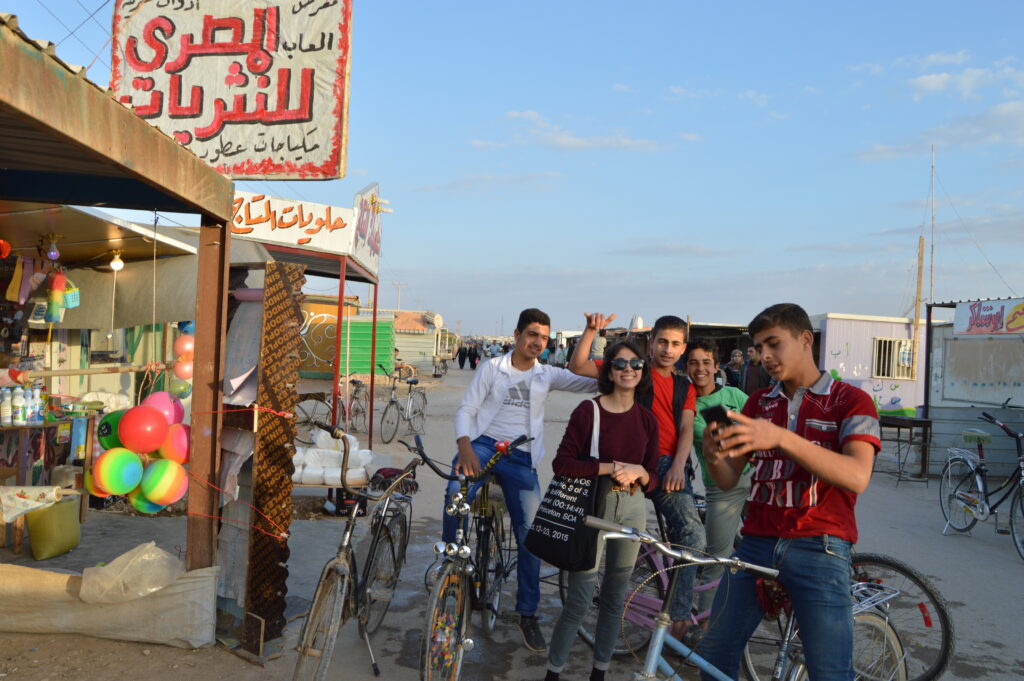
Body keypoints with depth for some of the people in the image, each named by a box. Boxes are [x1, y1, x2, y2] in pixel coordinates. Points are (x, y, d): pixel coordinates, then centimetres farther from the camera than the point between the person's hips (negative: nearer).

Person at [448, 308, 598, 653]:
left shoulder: (547, 375, 11)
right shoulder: (492, 368, 6)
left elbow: (591, 382, -1)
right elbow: (466, 409, 1)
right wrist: (465, 447, -18)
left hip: (521, 457, 2)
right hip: (483, 444, -2)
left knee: (530, 533, -3)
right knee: (457, 493, -32)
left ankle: (528, 613, 13)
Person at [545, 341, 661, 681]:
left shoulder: (647, 420, 3)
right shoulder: (588, 410, -10)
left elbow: (652, 480, 6)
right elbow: (562, 463, -16)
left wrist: (638, 472, -16)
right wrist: (611, 468, -20)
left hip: (631, 508, 5)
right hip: (593, 506, -4)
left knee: (615, 597, 14)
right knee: (579, 600, -1)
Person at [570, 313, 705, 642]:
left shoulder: (685, 387, 22)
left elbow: (686, 429, 8)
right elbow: (578, 367, 0)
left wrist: (678, 465, -10)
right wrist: (591, 331, -14)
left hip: (668, 466, 3)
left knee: (692, 534, -16)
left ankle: (678, 614, -6)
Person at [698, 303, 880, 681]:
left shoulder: (850, 400, -1)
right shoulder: (758, 403, 13)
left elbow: (857, 476, -19)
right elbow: (728, 479, 9)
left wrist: (780, 437, -32)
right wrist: (713, 454, -16)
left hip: (817, 549, -4)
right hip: (756, 543, 4)